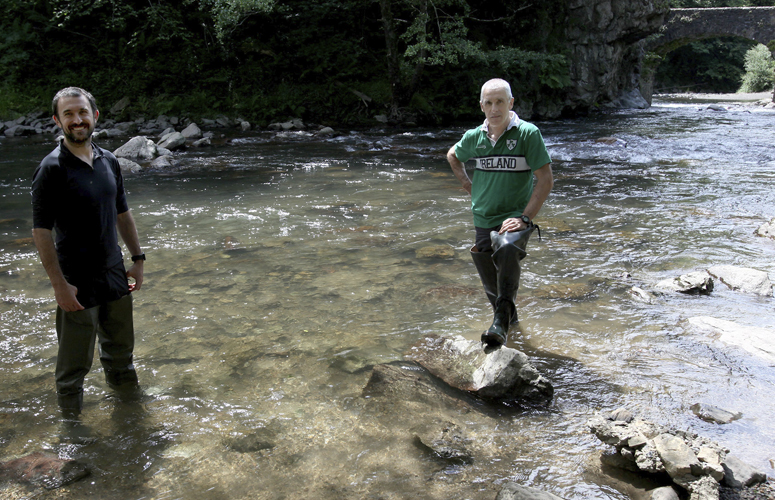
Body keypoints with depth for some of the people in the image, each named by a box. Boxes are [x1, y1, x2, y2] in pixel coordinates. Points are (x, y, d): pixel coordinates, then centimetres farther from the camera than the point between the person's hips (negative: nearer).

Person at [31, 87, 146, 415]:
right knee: (75, 359, 7)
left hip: (114, 273, 6)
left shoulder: (109, 161, 5)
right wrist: (59, 285, -19)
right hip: (78, 281, -6)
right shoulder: (52, 169, -15)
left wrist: (137, 258, 12)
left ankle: (122, 384, 45)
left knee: (121, 346, 21)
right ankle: (71, 416, 28)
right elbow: (41, 232, -16)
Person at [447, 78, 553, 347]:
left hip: (513, 218, -4)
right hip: (482, 220, 5)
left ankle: (501, 321, -31)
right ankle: (509, 316, 44)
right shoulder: (474, 137, 3)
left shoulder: (528, 133, -10)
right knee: (491, 284, 13)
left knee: (507, 249, -38)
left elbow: (545, 180, -11)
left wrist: (524, 218, -18)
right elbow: (453, 156, 26)